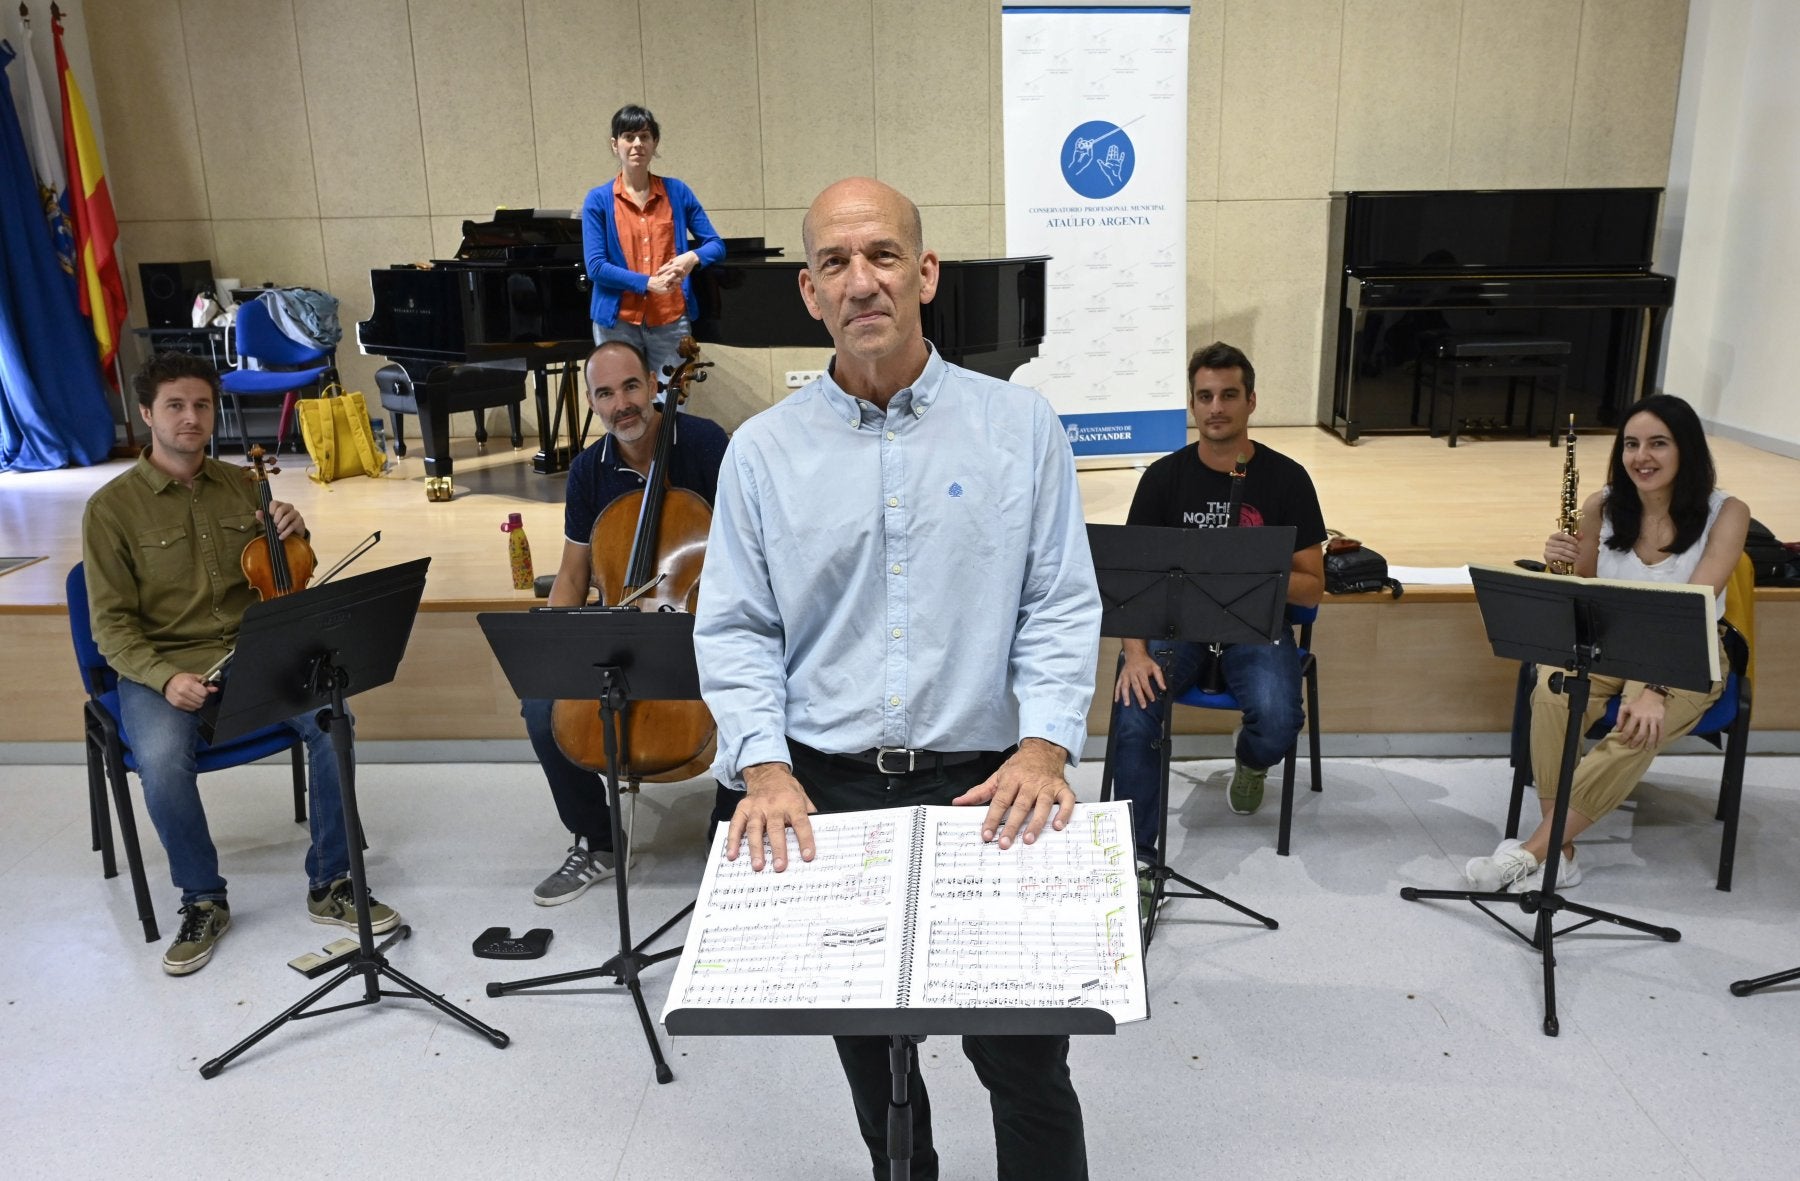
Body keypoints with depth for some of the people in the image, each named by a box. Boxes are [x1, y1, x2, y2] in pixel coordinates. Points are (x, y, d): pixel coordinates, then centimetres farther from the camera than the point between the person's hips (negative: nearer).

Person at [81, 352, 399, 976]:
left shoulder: (242, 485, 9)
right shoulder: (110, 508, -2)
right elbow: (111, 624, -4)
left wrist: (294, 537, -7)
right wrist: (165, 677, -22)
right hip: (161, 667, -2)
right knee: (162, 760, -33)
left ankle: (330, 884, -8)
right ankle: (203, 901, -6)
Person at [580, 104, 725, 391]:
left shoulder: (677, 192, 6)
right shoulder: (598, 200, 1)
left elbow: (716, 245, 7)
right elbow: (595, 266, -6)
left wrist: (692, 257, -15)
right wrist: (647, 283, -17)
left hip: (671, 320, 1)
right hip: (617, 323, -1)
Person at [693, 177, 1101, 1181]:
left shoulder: (1021, 426, -1)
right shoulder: (764, 450, 2)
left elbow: (1061, 606, -2)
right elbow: (734, 630, 1)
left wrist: (1045, 743, -15)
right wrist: (765, 765, -12)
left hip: (985, 787, -1)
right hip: (826, 789, 2)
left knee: (1024, 1057, 5)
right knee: (867, 1053, 19)